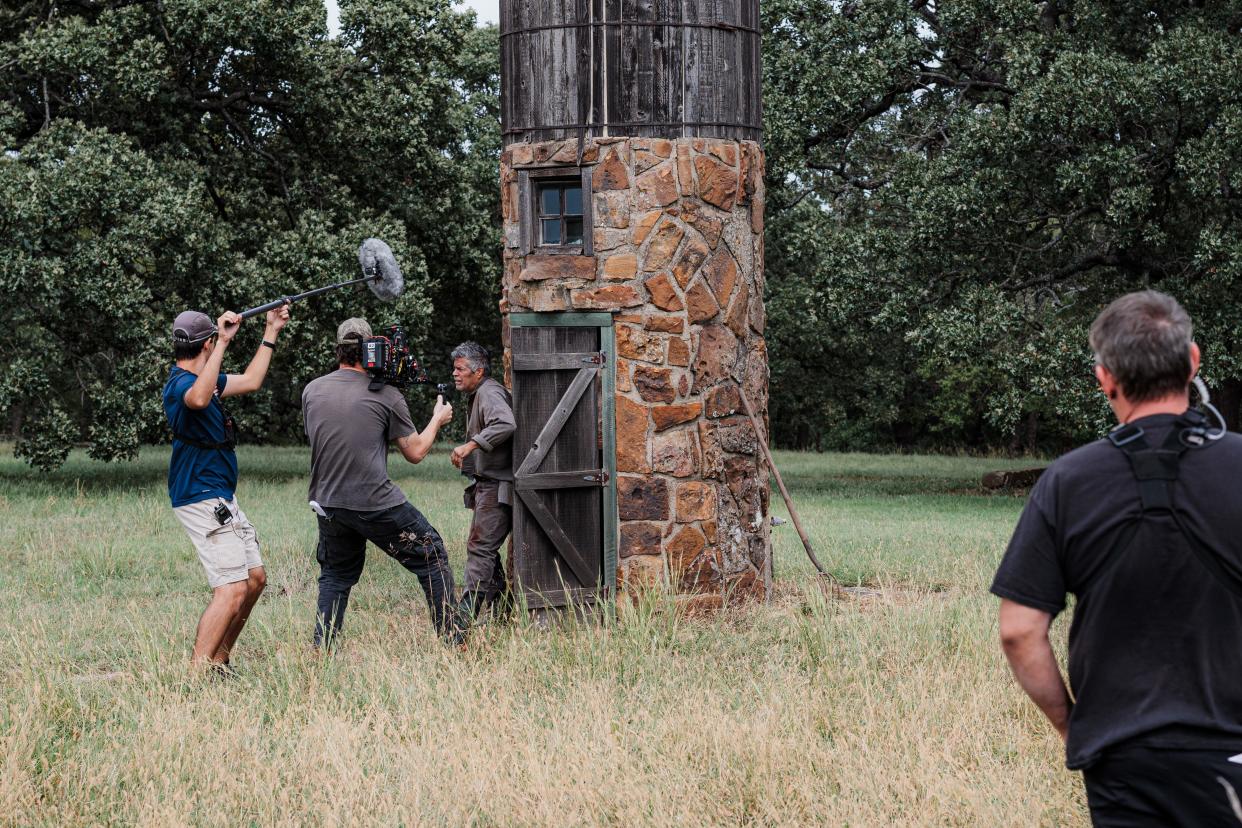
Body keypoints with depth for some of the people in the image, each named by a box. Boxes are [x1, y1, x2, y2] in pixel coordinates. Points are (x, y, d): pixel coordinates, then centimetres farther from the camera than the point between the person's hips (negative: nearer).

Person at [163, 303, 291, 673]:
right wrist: (224, 342, -45)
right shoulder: (180, 383, -18)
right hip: (201, 500, -11)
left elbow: (250, 381, 26)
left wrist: (271, 332, 26)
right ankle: (197, 672, -18)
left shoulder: (202, 378, 14)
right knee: (232, 589, -17)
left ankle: (218, 662, 19)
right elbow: (198, 399, -43)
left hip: (222, 500, 11)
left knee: (255, 579, 14)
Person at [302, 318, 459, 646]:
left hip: (328, 505, 4)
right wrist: (438, 419, 19)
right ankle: (451, 639, 9)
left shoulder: (312, 391, 5)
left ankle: (321, 650, 13)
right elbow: (415, 452, 1)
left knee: (335, 576, 22)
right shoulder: (386, 395, -6)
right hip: (376, 504, -4)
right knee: (431, 557, 10)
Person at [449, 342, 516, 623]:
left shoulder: (490, 393, -12)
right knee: (486, 548, 13)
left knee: (480, 546, -13)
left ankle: (467, 612, -16)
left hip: (496, 485, -11)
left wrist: (470, 445, -35)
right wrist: (467, 460, 17)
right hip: (487, 484, 11)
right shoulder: (477, 396, 21)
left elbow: (505, 424, -32)